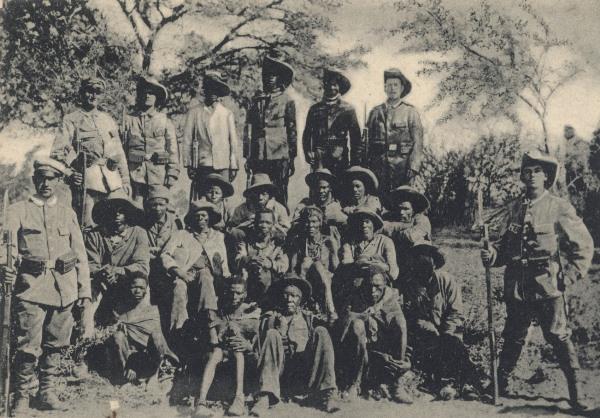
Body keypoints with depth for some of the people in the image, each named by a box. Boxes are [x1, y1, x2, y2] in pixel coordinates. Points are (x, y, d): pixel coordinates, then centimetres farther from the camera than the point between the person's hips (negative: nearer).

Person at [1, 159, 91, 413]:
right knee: (29, 346, -7)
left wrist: (84, 290, 9)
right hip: (31, 286, -3)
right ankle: (21, 397, 5)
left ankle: (47, 392, 22)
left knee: (55, 344, 9)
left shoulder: (67, 213, 14)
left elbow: (80, 254, 14)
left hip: (64, 288, 3)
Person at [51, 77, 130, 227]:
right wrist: (70, 174, -13)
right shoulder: (71, 119, 5)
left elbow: (119, 153, 21)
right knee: (88, 228, -7)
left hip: (112, 182, 4)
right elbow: (57, 152, 0)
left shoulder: (108, 120, 20)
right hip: (86, 181, -4)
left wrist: (125, 181, 14)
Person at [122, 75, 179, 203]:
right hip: (135, 175, 0)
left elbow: (173, 151, 7)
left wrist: (171, 177, -1)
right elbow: (122, 148, 8)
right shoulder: (129, 120, 9)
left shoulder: (165, 121, 9)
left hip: (159, 178, 0)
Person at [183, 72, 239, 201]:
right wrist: (189, 165, 2)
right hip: (202, 165, 0)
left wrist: (234, 166, 6)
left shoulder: (227, 114, 11)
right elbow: (187, 140, 8)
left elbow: (233, 141, 11)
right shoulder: (194, 112, 8)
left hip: (223, 166, 1)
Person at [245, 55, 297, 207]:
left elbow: (292, 130, 6)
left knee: (279, 196, -4)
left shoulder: (287, 100, 6)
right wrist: (247, 156, 6)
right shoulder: (256, 100, 13)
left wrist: (292, 158, 3)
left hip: (279, 156, -2)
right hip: (258, 156, 3)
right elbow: (249, 128, 12)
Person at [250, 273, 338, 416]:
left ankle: (324, 394, -27)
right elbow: (261, 350, 5)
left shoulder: (308, 318, 20)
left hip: (304, 374, 1)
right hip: (278, 374, -1)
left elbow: (320, 345, 9)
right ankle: (265, 397, -37)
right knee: (272, 334, -23)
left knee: (321, 332, -16)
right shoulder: (270, 318, 15)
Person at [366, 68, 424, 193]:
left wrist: (413, 168, -12)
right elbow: (367, 141, 10)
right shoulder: (375, 112, 11)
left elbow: (418, 143, -2)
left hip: (403, 167, -2)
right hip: (378, 167, 2)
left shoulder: (411, 112, 4)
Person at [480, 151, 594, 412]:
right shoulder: (515, 209, 9)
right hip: (517, 286, 4)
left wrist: (568, 277, -7)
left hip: (548, 286, -4)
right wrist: (493, 254, -2)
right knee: (513, 337, 14)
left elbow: (584, 246, -1)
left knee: (559, 337, -3)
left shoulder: (560, 208, -4)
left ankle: (576, 392, 9)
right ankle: (500, 384, 28)